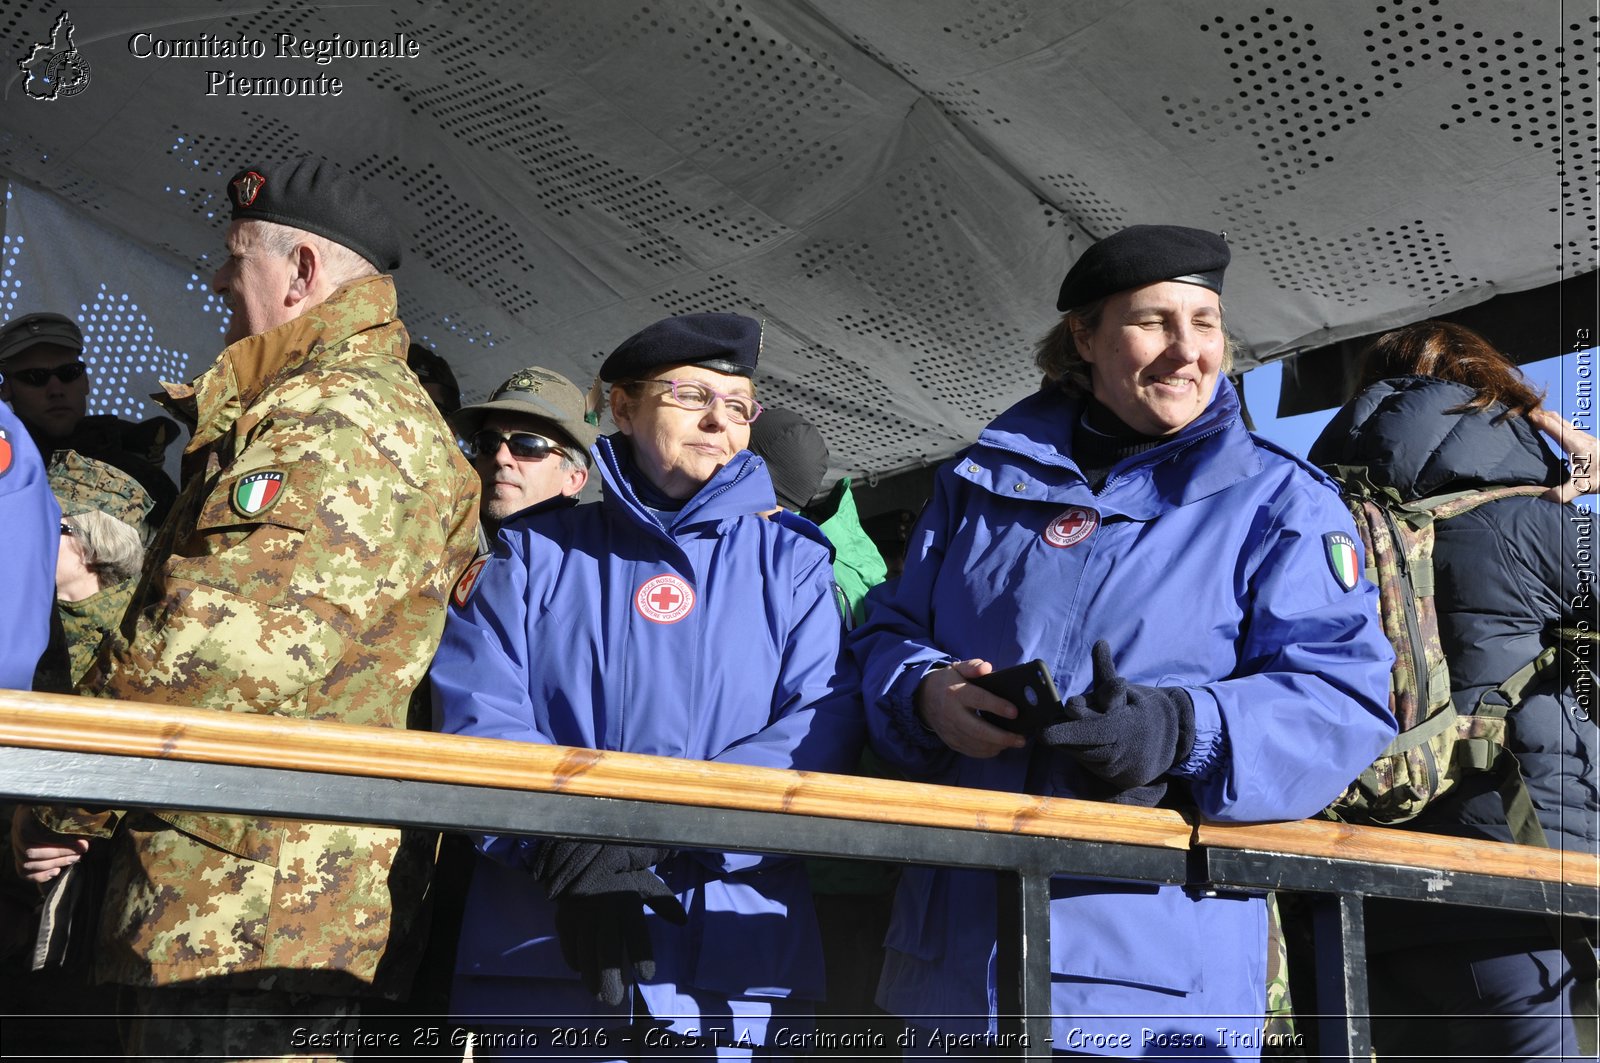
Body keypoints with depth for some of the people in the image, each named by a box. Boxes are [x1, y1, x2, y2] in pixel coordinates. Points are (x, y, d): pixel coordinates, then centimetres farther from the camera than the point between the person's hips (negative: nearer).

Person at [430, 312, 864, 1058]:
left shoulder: (790, 563, 10)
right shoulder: (536, 551, 11)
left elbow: (822, 725, -4)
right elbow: (477, 712, -2)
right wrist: (564, 851, -20)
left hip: (728, 955, 1)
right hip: (539, 948, 0)